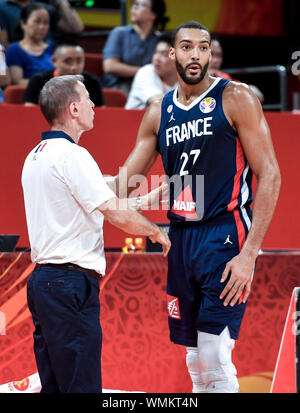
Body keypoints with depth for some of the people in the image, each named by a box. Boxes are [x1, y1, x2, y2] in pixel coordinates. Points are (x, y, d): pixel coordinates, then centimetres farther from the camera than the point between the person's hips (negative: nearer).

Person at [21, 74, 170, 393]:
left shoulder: (36, 155, 16)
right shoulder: (71, 155, -13)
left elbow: (102, 207, 21)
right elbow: (119, 216, -16)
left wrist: (148, 199, 23)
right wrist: (156, 232, 2)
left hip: (42, 281, 10)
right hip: (71, 282, -10)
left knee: (54, 385, 11)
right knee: (81, 385, -9)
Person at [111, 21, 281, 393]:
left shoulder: (235, 98, -5)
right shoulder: (159, 113, 11)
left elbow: (269, 176, -9)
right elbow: (124, 181, 16)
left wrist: (250, 253, -16)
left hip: (225, 237, -6)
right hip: (180, 238, 6)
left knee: (215, 358, -13)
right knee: (195, 361, 9)